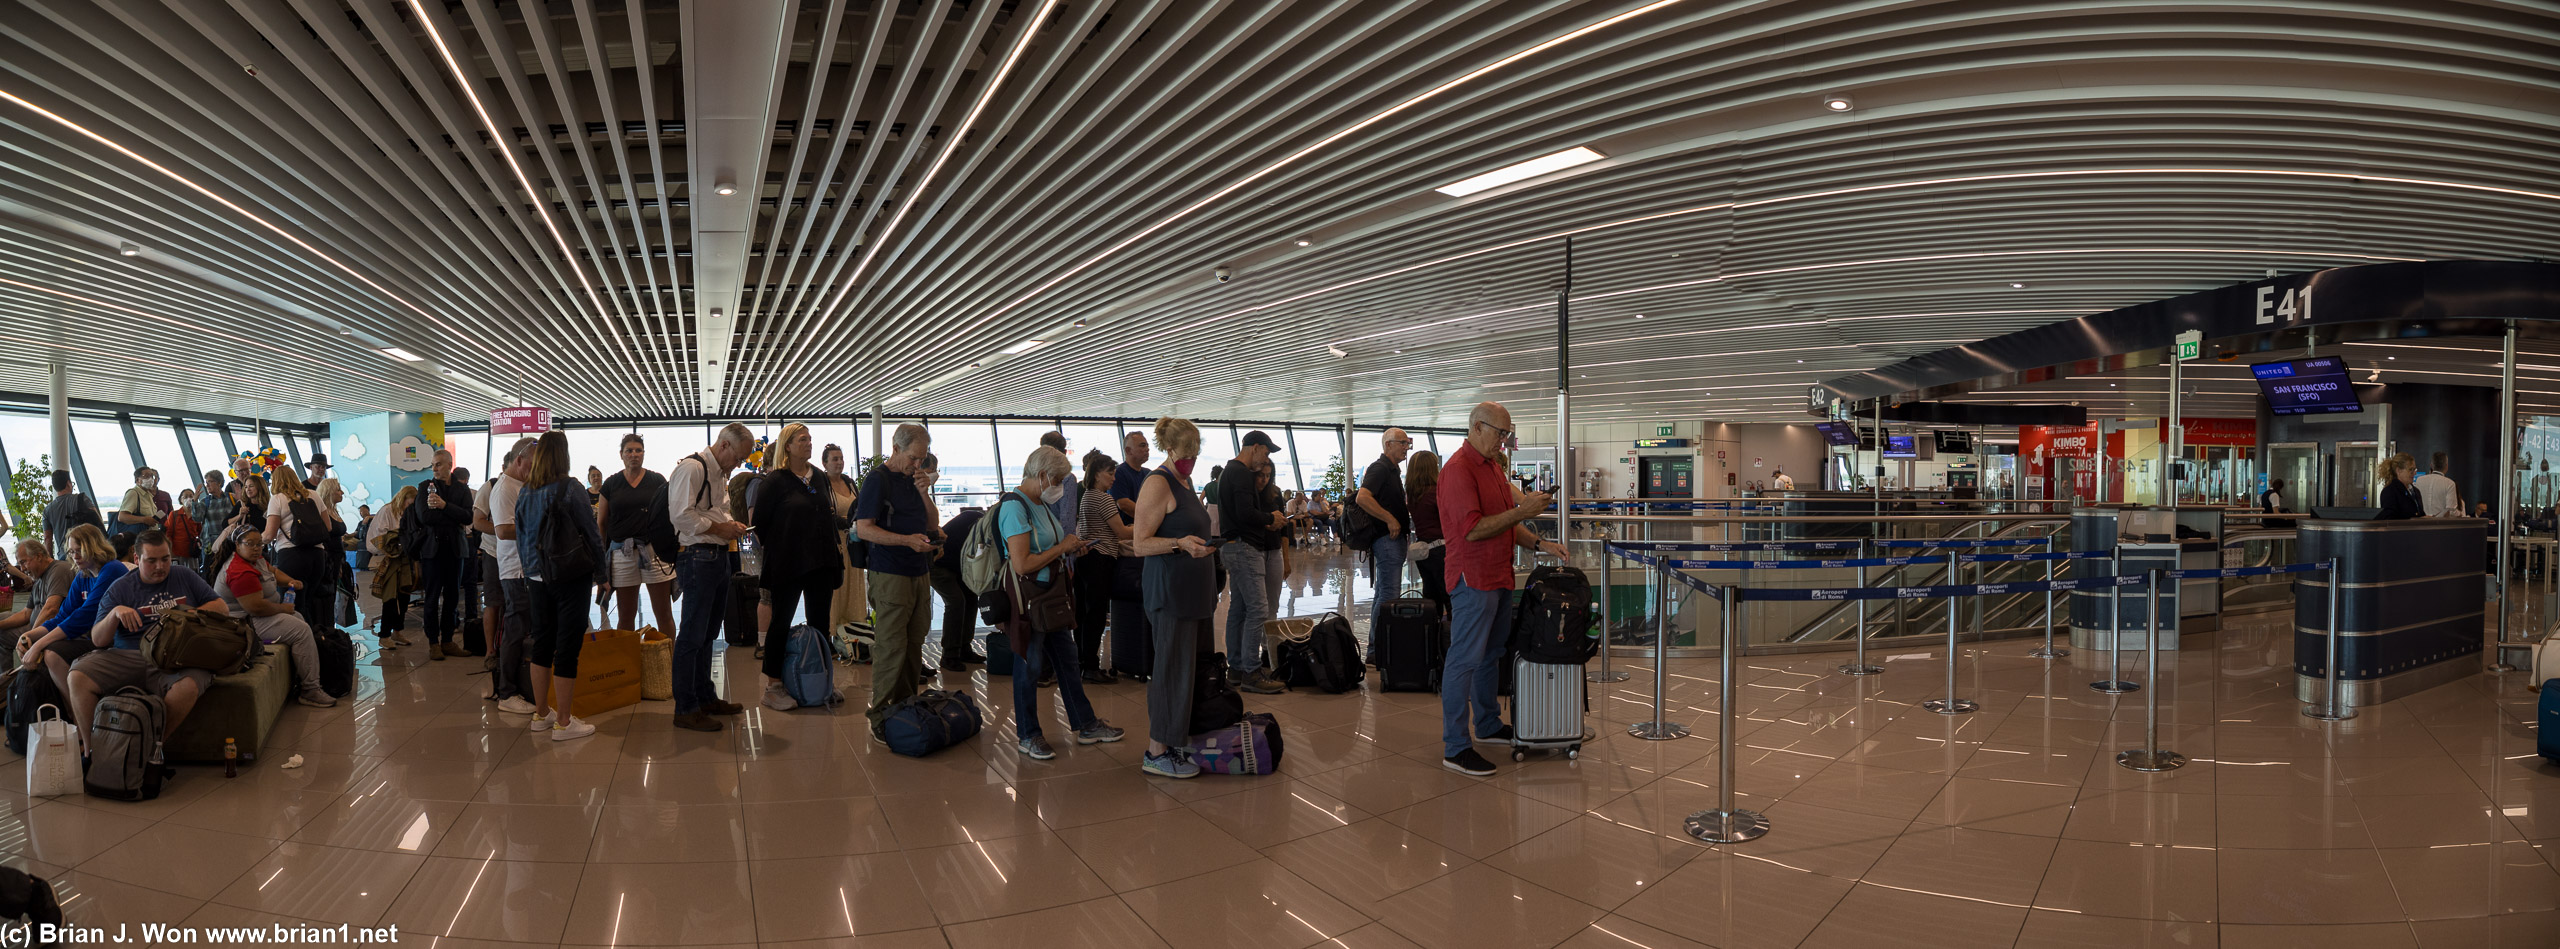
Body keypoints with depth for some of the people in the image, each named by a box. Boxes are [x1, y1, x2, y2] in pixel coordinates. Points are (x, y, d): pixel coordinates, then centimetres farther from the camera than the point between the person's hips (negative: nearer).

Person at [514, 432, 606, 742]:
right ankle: (564, 722, 2)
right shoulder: (570, 491, -12)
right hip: (571, 576, -6)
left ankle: (541, 713, 24)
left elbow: (521, 537, 13)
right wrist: (601, 570, 2)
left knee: (542, 642, 15)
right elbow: (591, 533, -9)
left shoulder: (525, 494, 6)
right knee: (567, 645, -2)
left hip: (538, 577, 6)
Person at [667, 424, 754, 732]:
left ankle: (706, 698, 28)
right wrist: (720, 528, -15)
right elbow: (681, 515, -21)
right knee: (692, 635, -5)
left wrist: (732, 524, 10)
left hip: (719, 556, 10)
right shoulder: (691, 468, -13)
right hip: (697, 556, -10)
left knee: (708, 633, 17)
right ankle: (686, 709, 1)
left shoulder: (720, 473, 19)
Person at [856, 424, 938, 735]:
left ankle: (906, 707, 19)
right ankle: (881, 717, 0)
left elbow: (931, 523, 17)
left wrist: (923, 492, 1)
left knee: (914, 644, 10)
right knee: (891, 646, -6)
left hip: (919, 572, 7)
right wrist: (907, 540, -22)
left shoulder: (914, 479, 15)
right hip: (890, 574, -7)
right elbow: (863, 528, -14)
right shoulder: (877, 479, -7)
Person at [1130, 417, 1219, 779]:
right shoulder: (1157, 484, -13)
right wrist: (1179, 543, -29)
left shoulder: (1184, 481, 16)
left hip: (1194, 588, 9)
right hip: (1170, 589, -9)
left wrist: (1204, 545, 16)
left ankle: (1176, 741, 17)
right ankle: (1156, 753, 0)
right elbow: (1140, 544, -17)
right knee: (1173, 668, -6)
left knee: (1189, 665, 10)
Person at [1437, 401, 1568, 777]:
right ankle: (1454, 748, -3)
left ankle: (1489, 725, 32)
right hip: (1473, 578, -10)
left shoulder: (1493, 466, 16)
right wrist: (1521, 511, -21)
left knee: (1490, 655, 18)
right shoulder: (1459, 470, -16)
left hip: (1498, 577, 10)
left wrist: (1539, 543, 10)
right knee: (1464, 660, -6)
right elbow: (1472, 530, -23)